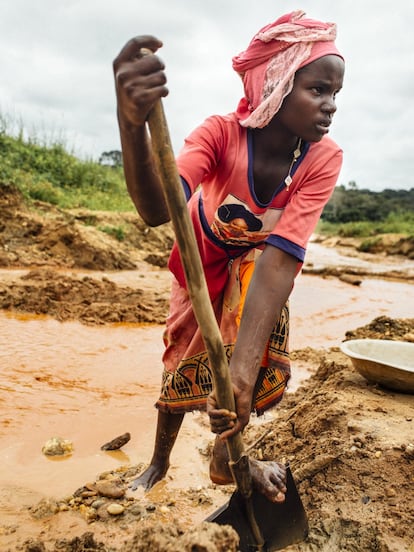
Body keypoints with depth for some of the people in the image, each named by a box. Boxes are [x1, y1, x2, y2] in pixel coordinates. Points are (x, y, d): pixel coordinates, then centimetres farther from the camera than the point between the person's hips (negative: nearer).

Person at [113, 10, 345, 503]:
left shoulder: (324, 158, -28)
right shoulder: (222, 132, -31)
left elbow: (281, 257, -39)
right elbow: (157, 209, -48)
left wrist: (242, 365, -50)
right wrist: (132, 123, -67)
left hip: (255, 264, 1)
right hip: (203, 262, 0)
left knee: (262, 328, -27)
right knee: (183, 365, 6)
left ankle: (225, 455, -2)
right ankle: (159, 461, 35)